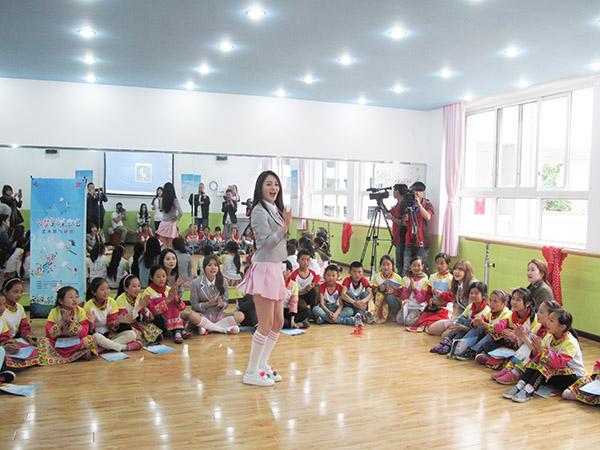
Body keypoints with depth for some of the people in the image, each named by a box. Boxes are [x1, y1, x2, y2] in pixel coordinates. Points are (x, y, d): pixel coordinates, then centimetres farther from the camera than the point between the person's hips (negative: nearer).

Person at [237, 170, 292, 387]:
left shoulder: (276, 210, 16)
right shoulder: (259, 211, -10)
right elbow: (267, 242, -19)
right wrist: (285, 227, -29)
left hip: (276, 269, 9)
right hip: (264, 269, -9)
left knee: (278, 322, 12)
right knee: (266, 324, -6)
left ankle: (262, 365, 24)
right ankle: (251, 373, 6)